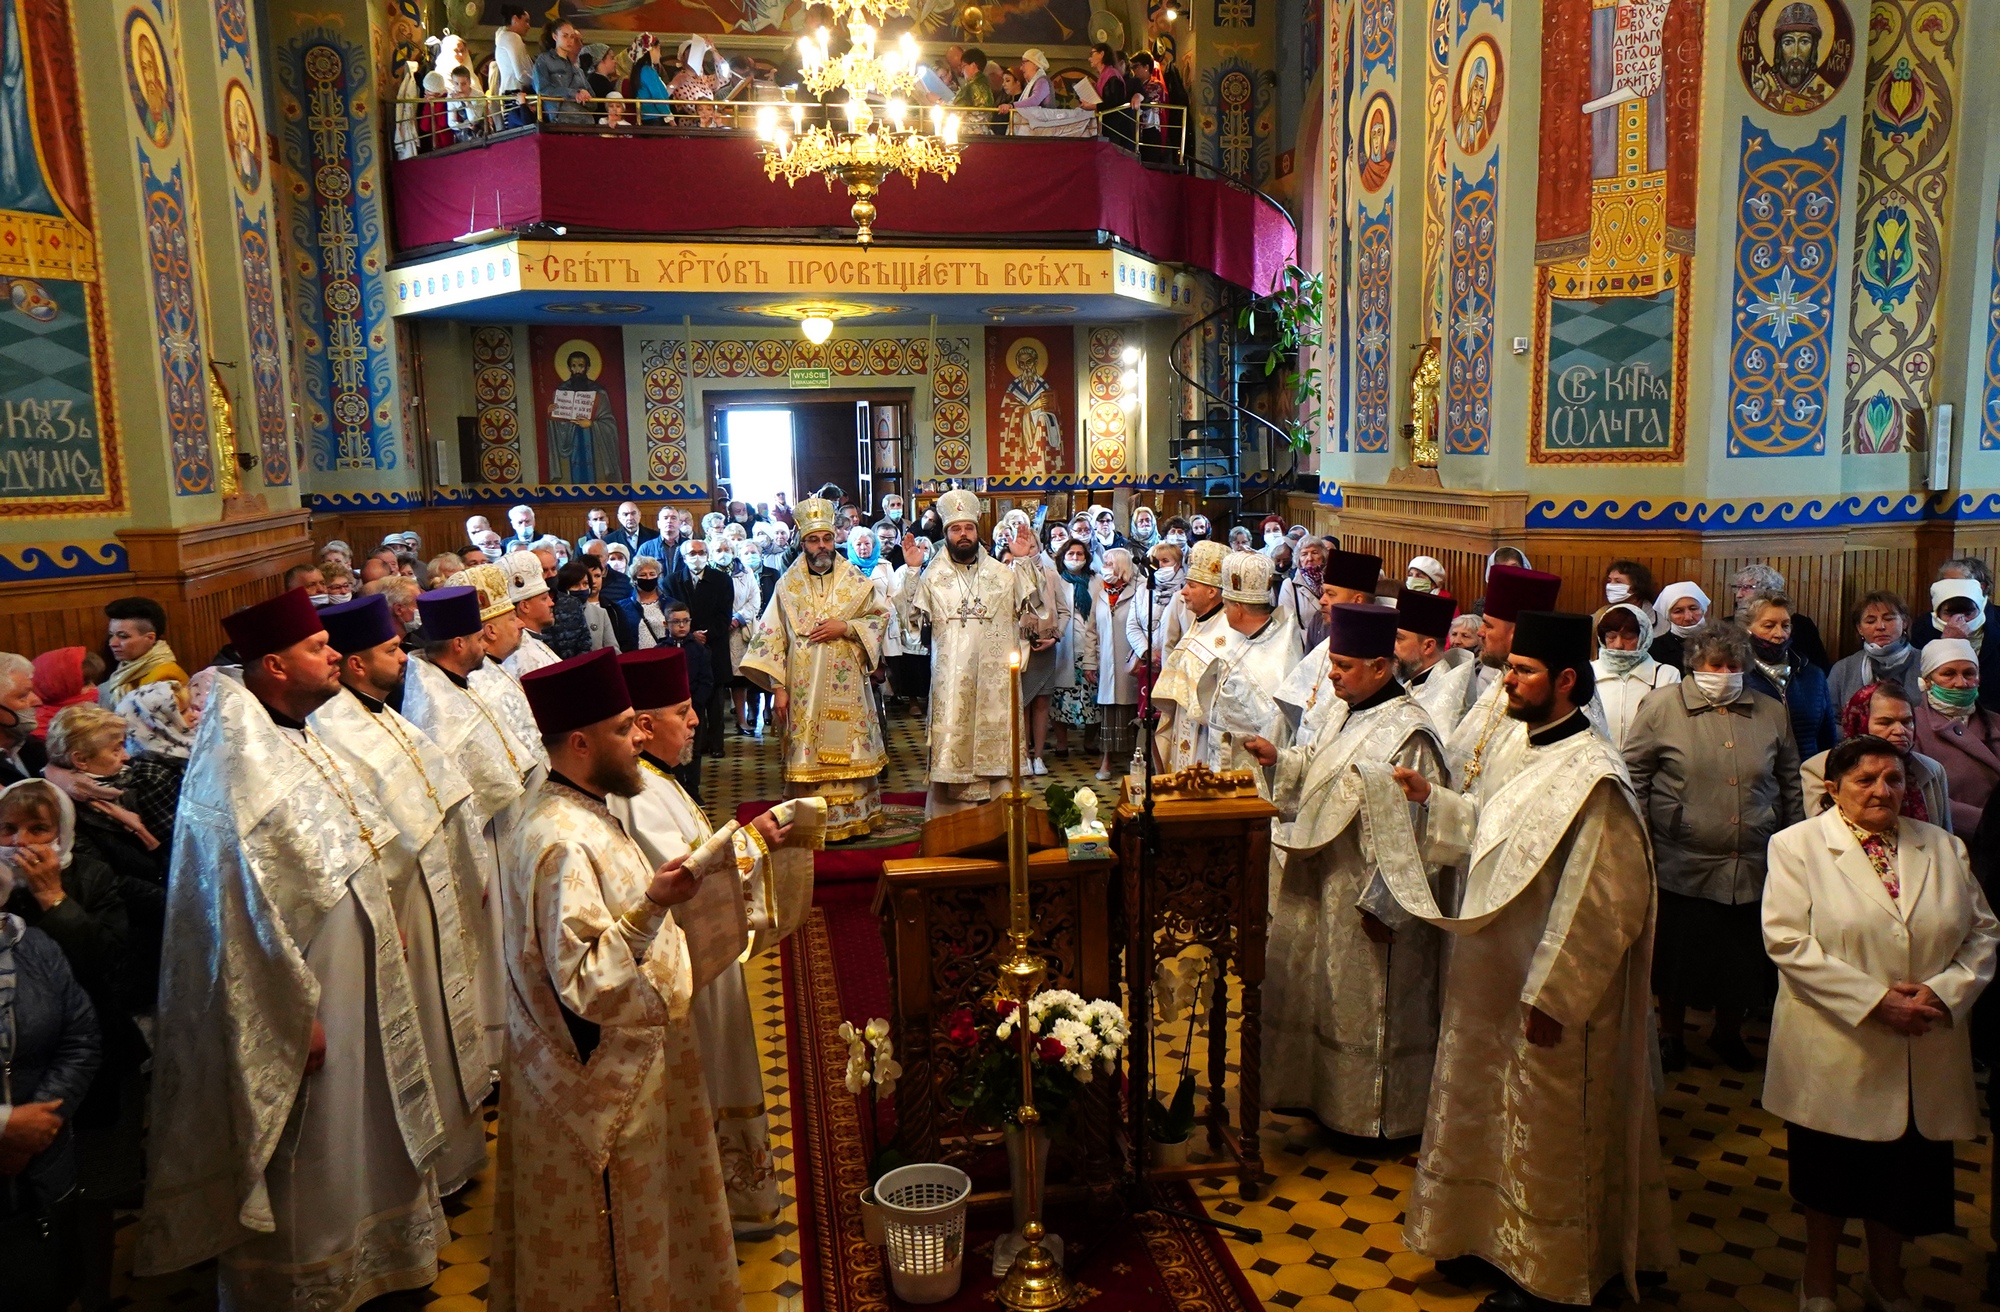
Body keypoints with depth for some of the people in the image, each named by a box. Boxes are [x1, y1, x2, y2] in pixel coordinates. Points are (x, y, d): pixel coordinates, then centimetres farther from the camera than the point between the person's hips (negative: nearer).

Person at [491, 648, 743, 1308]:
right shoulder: (561, 842, -27)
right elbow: (583, 978, -30)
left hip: (624, 1064, 10)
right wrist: (649, 906, -36)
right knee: (605, 1252, 9)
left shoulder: (583, 814, 6)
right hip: (598, 1083, -10)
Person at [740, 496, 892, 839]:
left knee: (848, 750, 5)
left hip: (848, 687, 1)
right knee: (808, 754, 2)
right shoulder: (788, 585, 3)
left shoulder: (856, 581, 4)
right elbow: (772, 637, 2)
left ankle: (853, 818, 16)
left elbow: (881, 616, 5)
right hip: (804, 689, 0)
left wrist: (845, 627, -11)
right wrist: (778, 687, -4)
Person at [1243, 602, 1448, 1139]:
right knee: (1333, 998, 20)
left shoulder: (1407, 734, -24)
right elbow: (1326, 767, 20)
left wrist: (1381, 902, -23)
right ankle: (1334, 1098, 38)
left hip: (1369, 899, -10)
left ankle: (1374, 1117, 24)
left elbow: (1410, 832, -25)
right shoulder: (1361, 715, 6)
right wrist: (1280, 759, 4)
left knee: (1368, 1010, 6)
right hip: (1333, 888, 10)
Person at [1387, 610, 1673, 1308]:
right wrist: (1431, 798, 9)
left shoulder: (1591, 779, -23)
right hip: (1495, 987, 9)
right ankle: (1496, 1246, 39)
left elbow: (1601, 907, -24)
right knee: (1493, 1120, 21)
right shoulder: (1531, 753, 6)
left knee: (1546, 1139, 8)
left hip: (1547, 999, -9)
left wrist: (1550, 996, -22)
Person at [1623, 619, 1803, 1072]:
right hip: (1682, 867, -3)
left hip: (1753, 868, 3)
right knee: (1678, 955, 8)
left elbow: (1791, 786, 16)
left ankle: (1728, 1034, 35)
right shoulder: (1661, 706, -3)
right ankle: (1671, 1035, 28)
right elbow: (1634, 776, -2)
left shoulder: (1771, 713, 8)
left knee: (1744, 961, 13)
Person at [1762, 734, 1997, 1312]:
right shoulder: (1798, 845, -6)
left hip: (1925, 1056, 4)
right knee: (1832, 1174, 12)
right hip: (1834, 1050, -3)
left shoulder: (1944, 848, 8)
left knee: (1904, 1172, 16)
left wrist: (1945, 991, -13)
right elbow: (1787, 940, -14)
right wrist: (1873, 1000, -19)